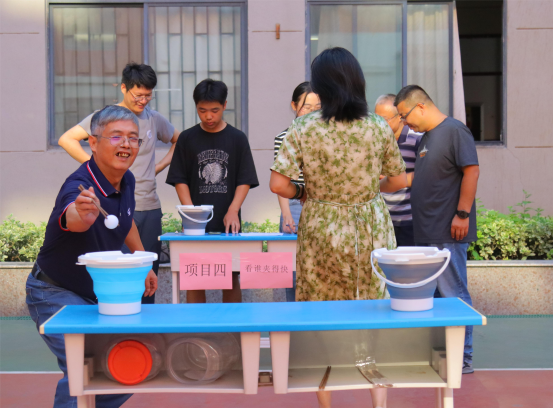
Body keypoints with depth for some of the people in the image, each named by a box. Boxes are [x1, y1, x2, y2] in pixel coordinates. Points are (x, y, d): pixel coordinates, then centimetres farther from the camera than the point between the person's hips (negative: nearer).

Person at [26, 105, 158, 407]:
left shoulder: (127, 180, -5)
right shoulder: (79, 187, -30)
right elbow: (72, 219, -55)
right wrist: (83, 214, -77)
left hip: (99, 292, 8)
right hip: (56, 294, -8)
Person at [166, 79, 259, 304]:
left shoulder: (237, 139, 5)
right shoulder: (187, 139, 6)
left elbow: (245, 181, 2)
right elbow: (180, 180, 4)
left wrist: (233, 211, -12)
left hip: (228, 223, 0)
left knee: (231, 278, 4)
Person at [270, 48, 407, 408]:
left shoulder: (303, 129, -9)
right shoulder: (379, 127, -5)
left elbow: (278, 184, -14)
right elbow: (399, 181, 4)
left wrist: (303, 194, 6)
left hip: (321, 232, 0)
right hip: (371, 231, 1)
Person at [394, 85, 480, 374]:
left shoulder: (454, 131, -10)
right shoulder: (426, 137, 17)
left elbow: (471, 171, -17)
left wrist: (462, 214, -20)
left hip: (448, 232, -10)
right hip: (427, 232, 10)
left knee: (453, 295, -4)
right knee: (432, 294, 14)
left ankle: (462, 358, 4)